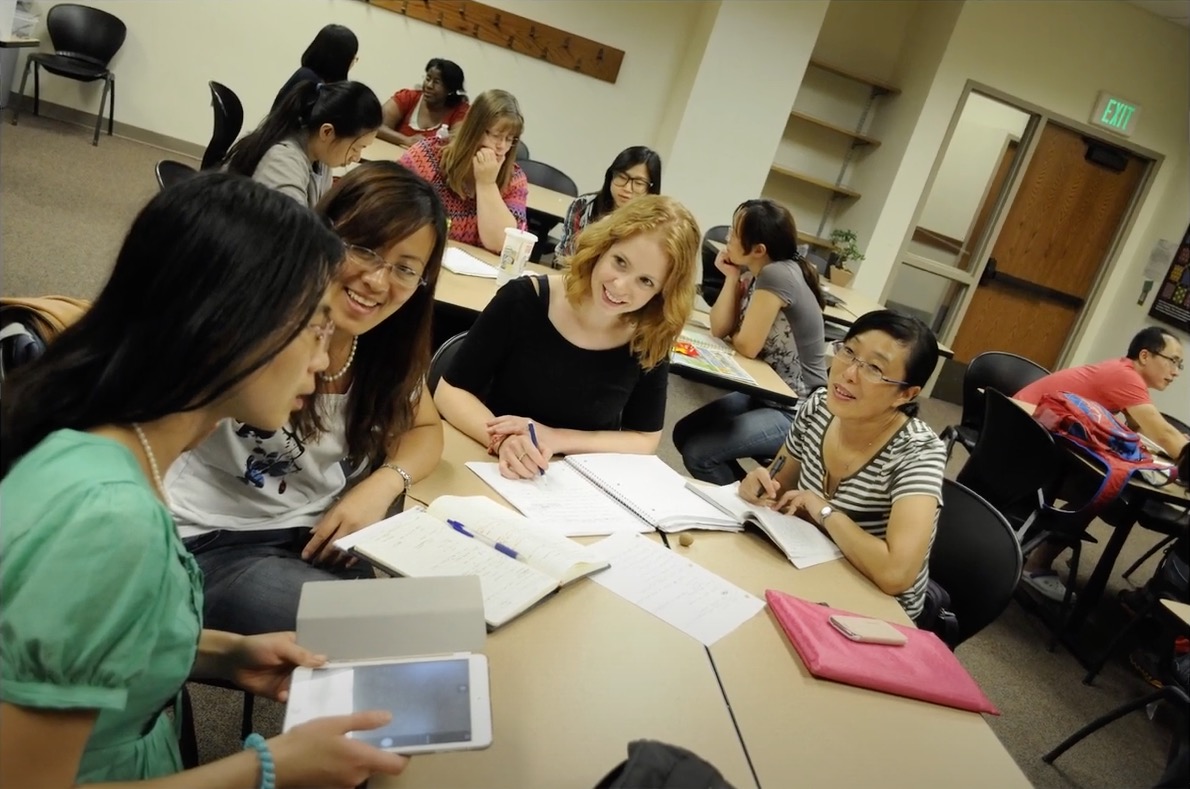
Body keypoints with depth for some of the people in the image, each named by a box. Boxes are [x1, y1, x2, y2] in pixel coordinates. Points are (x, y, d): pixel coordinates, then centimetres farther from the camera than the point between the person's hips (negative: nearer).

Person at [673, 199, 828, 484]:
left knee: (697, 452, -16)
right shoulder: (755, 273, 4)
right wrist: (731, 277, -7)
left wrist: (732, 334, 1)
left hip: (797, 411, -9)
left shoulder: (778, 275, -24)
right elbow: (719, 328, 1)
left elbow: (746, 346, -20)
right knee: (684, 433, 7)